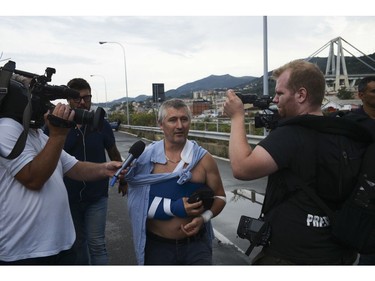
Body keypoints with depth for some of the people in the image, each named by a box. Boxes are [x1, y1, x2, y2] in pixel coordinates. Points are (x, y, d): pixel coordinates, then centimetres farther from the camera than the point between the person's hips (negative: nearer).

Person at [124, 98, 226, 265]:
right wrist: (174, 207, -19)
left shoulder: (203, 159, -6)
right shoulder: (145, 157, -6)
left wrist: (203, 218, -13)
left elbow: (219, 197, 4)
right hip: (157, 245, 0)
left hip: (196, 244, 0)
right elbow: (137, 202, -9)